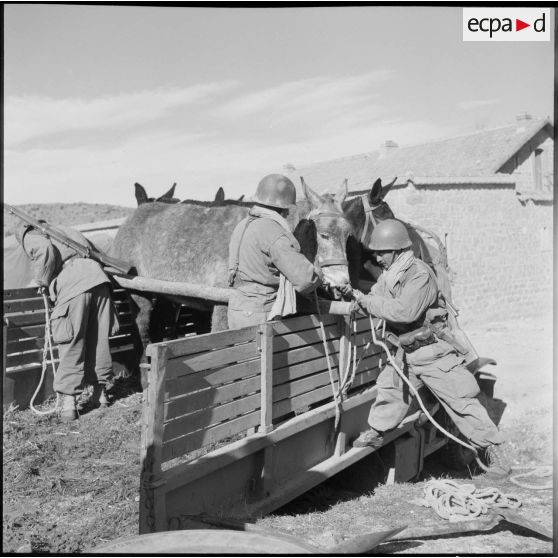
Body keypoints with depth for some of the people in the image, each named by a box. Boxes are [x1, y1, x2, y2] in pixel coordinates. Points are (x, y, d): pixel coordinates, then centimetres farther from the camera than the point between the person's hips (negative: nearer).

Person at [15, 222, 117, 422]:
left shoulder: (30, 238, 13)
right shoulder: (60, 229, 32)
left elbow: (45, 249, -11)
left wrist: (43, 281, 3)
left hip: (73, 287, -6)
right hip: (97, 278, 6)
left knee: (71, 347, 1)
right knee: (99, 342, 14)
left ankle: (68, 404, 5)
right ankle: (100, 394, 26)